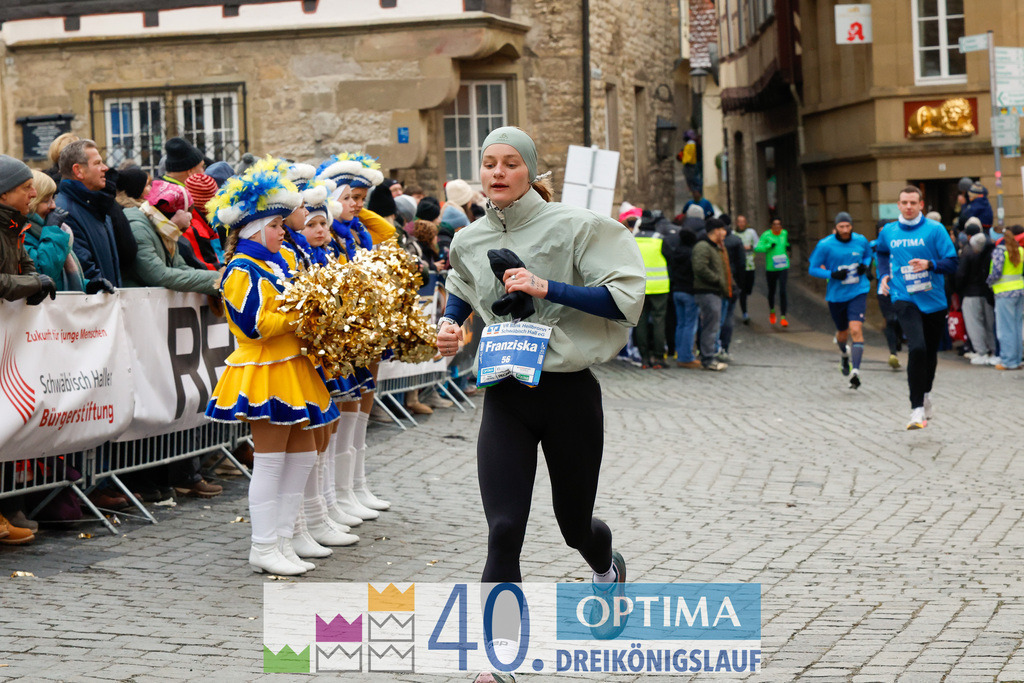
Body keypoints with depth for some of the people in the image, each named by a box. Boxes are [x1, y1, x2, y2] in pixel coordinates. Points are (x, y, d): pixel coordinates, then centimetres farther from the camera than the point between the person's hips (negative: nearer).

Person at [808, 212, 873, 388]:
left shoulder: (861, 241, -1)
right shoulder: (825, 245, -9)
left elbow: (868, 254, 21)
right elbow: (813, 269, -4)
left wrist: (865, 265, -2)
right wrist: (832, 275, -19)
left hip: (858, 292, 0)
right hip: (836, 295, 0)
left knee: (856, 329, -19)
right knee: (843, 333, 15)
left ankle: (855, 371, -20)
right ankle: (844, 353, 52)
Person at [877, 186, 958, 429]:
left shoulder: (935, 229, -4)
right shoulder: (888, 232, 5)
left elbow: (952, 263, -5)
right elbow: (882, 253, 28)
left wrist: (930, 264, -23)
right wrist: (884, 274, 12)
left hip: (934, 300, 1)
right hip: (905, 298, -1)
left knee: (930, 351, 15)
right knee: (917, 347, -21)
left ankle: (925, 393, 44)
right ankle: (917, 409, -18)